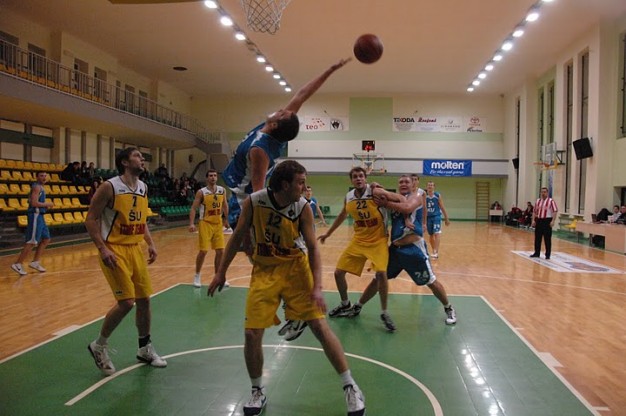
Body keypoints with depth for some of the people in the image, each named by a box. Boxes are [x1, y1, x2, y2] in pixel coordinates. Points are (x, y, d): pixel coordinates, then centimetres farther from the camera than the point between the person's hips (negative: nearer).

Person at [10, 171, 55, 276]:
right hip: (35, 216, -10)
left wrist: (45, 205, 10)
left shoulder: (40, 187, 18)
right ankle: (17, 264, -5)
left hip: (39, 216, 10)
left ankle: (35, 262, 18)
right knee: (32, 242, -9)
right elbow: (34, 203, -23)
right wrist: (47, 204, -11)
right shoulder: (37, 186, -12)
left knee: (46, 239, 14)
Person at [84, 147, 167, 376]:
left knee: (144, 299, 9)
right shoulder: (109, 187, -13)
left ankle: (145, 349, 26)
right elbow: (90, 219, -12)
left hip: (135, 249, 7)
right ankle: (99, 346, 13)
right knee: (126, 302, -11)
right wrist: (102, 248, -21)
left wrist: (150, 243, 8)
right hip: (114, 250, -7)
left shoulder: (143, 188, 8)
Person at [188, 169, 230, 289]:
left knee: (220, 251, 4)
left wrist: (226, 220, 17)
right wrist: (192, 223, -20)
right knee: (203, 251, -5)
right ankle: (197, 276, 13)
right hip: (205, 224, -4)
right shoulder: (201, 192, -9)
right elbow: (193, 208, -9)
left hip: (218, 224, 4)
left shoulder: (222, 190, 3)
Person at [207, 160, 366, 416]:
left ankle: (350, 388, 10)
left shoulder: (303, 207, -16)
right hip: (264, 270, 1)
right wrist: (221, 272, 1)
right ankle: (258, 392, 21)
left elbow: (312, 248, -11)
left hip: (295, 268, -1)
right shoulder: (254, 202, -15)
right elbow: (237, 238, -2)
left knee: (320, 326, -5)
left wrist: (317, 287, -20)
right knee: (252, 333, -3)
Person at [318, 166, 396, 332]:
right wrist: (328, 233, 25)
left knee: (381, 273, -25)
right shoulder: (348, 197, 0)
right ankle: (346, 305, 29)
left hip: (378, 240, -6)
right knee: (338, 272, 5)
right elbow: (342, 215, 19)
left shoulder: (375, 192, -18)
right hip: (358, 240, 6)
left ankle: (384, 313, -5)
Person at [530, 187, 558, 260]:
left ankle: (548, 255, 8)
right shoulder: (538, 201, 11)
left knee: (547, 239, 0)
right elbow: (534, 211, 14)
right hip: (538, 220, 5)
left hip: (547, 221, -5)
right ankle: (536, 253, 18)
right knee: (537, 238, 9)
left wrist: (553, 221, -18)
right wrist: (533, 220, 6)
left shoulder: (551, 201, -5)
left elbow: (555, 211, -10)